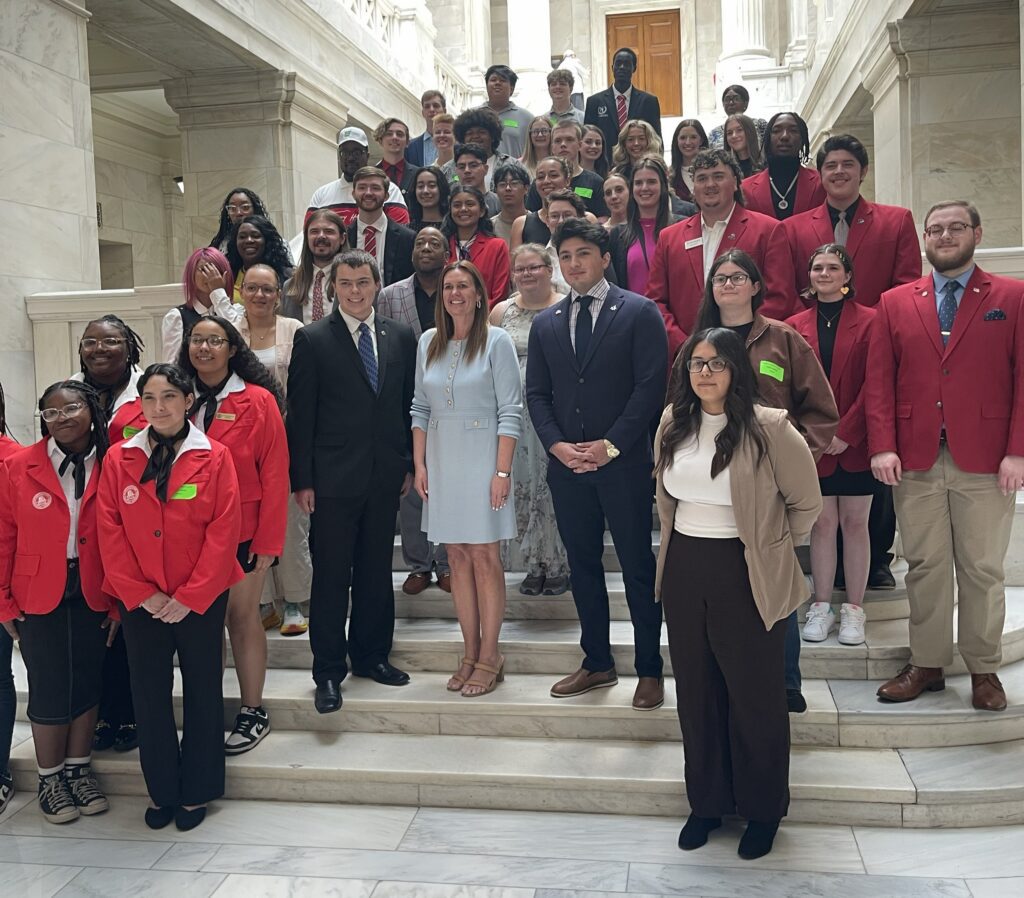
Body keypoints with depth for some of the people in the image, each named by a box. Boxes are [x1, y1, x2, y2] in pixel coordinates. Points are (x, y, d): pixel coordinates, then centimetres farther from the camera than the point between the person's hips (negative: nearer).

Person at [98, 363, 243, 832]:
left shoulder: (215, 457, -6)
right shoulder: (118, 459, 0)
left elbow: (224, 530, -10)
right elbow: (110, 533, -2)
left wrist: (190, 596, -14)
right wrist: (139, 594, -9)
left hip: (200, 601, -2)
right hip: (141, 602, 2)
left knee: (203, 692, 9)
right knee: (150, 695, 10)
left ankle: (197, 790, 25)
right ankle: (161, 791, 27)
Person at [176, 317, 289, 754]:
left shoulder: (258, 401, -7)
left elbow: (274, 475, -9)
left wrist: (268, 540, -12)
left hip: (242, 532, -4)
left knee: (242, 617, 5)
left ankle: (252, 711, 19)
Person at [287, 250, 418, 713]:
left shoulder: (401, 336, 8)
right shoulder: (312, 339, -3)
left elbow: (409, 404, 11)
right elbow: (300, 414, -4)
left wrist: (410, 463, 7)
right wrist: (302, 479, -8)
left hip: (385, 475, 4)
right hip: (334, 478, -3)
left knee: (376, 570, 14)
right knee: (331, 575, 3)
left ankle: (370, 654, 28)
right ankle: (329, 671, 14)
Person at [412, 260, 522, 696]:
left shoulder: (497, 341, -5)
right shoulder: (428, 342, 9)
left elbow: (510, 411, -8)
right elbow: (420, 407, 13)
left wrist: (502, 471, -13)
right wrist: (419, 464, 5)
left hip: (482, 459, -5)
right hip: (441, 460, 5)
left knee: (484, 556, -2)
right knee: (457, 557, 8)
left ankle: (490, 657, 8)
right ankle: (470, 654, 17)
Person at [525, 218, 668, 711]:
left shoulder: (639, 313, -2)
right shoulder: (545, 323, 12)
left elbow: (651, 386, -8)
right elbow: (536, 394, 10)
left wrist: (611, 445, -14)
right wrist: (557, 445, -6)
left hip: (623, 463, -4)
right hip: (566, 465, 5)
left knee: (638, 567, 3)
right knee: (582, 566, 12)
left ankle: (650, 670, 15)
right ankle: (597, 663, 26)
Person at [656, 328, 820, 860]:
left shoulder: (768, 428, -12)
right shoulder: (673, 426, 5)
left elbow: (806, 503, -3)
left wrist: (772, 550, 5)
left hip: (746, 577, -5)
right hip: (684, 572, 5)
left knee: (755, 695, 6)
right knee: (696, 692, 14)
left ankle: (762, 811, 27)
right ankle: (706, 802, 31)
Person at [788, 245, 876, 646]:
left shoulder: (869, 321, -2)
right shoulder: (795, 326, 6)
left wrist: (846, 432, -12)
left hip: (855, 443, -2)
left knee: (855, 523, 6)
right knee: (822, 523, 6)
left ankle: (853, 608, 14)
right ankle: (821, 606, 15)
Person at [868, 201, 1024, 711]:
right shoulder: (895, 302, 10)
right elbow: (879, 380, 5)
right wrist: (882, 447, -5)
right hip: (915, 459, 2)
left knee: (982, 569, 6)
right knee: (924, 567, 8)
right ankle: (926, 664, 19)